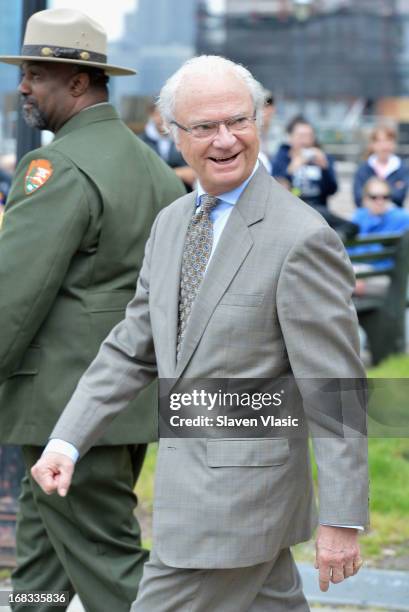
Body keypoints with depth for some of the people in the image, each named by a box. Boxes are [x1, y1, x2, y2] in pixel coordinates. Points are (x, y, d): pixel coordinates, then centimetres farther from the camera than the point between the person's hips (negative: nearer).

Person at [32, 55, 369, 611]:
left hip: (240, 493, -8)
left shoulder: (301, 238, -16)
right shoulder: (172, 223, 9)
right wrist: (67, 441, 2)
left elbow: (334, 388, -16)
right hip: (189, 474, 8)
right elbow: (133, 348, 13)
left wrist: (343, 519, -17)